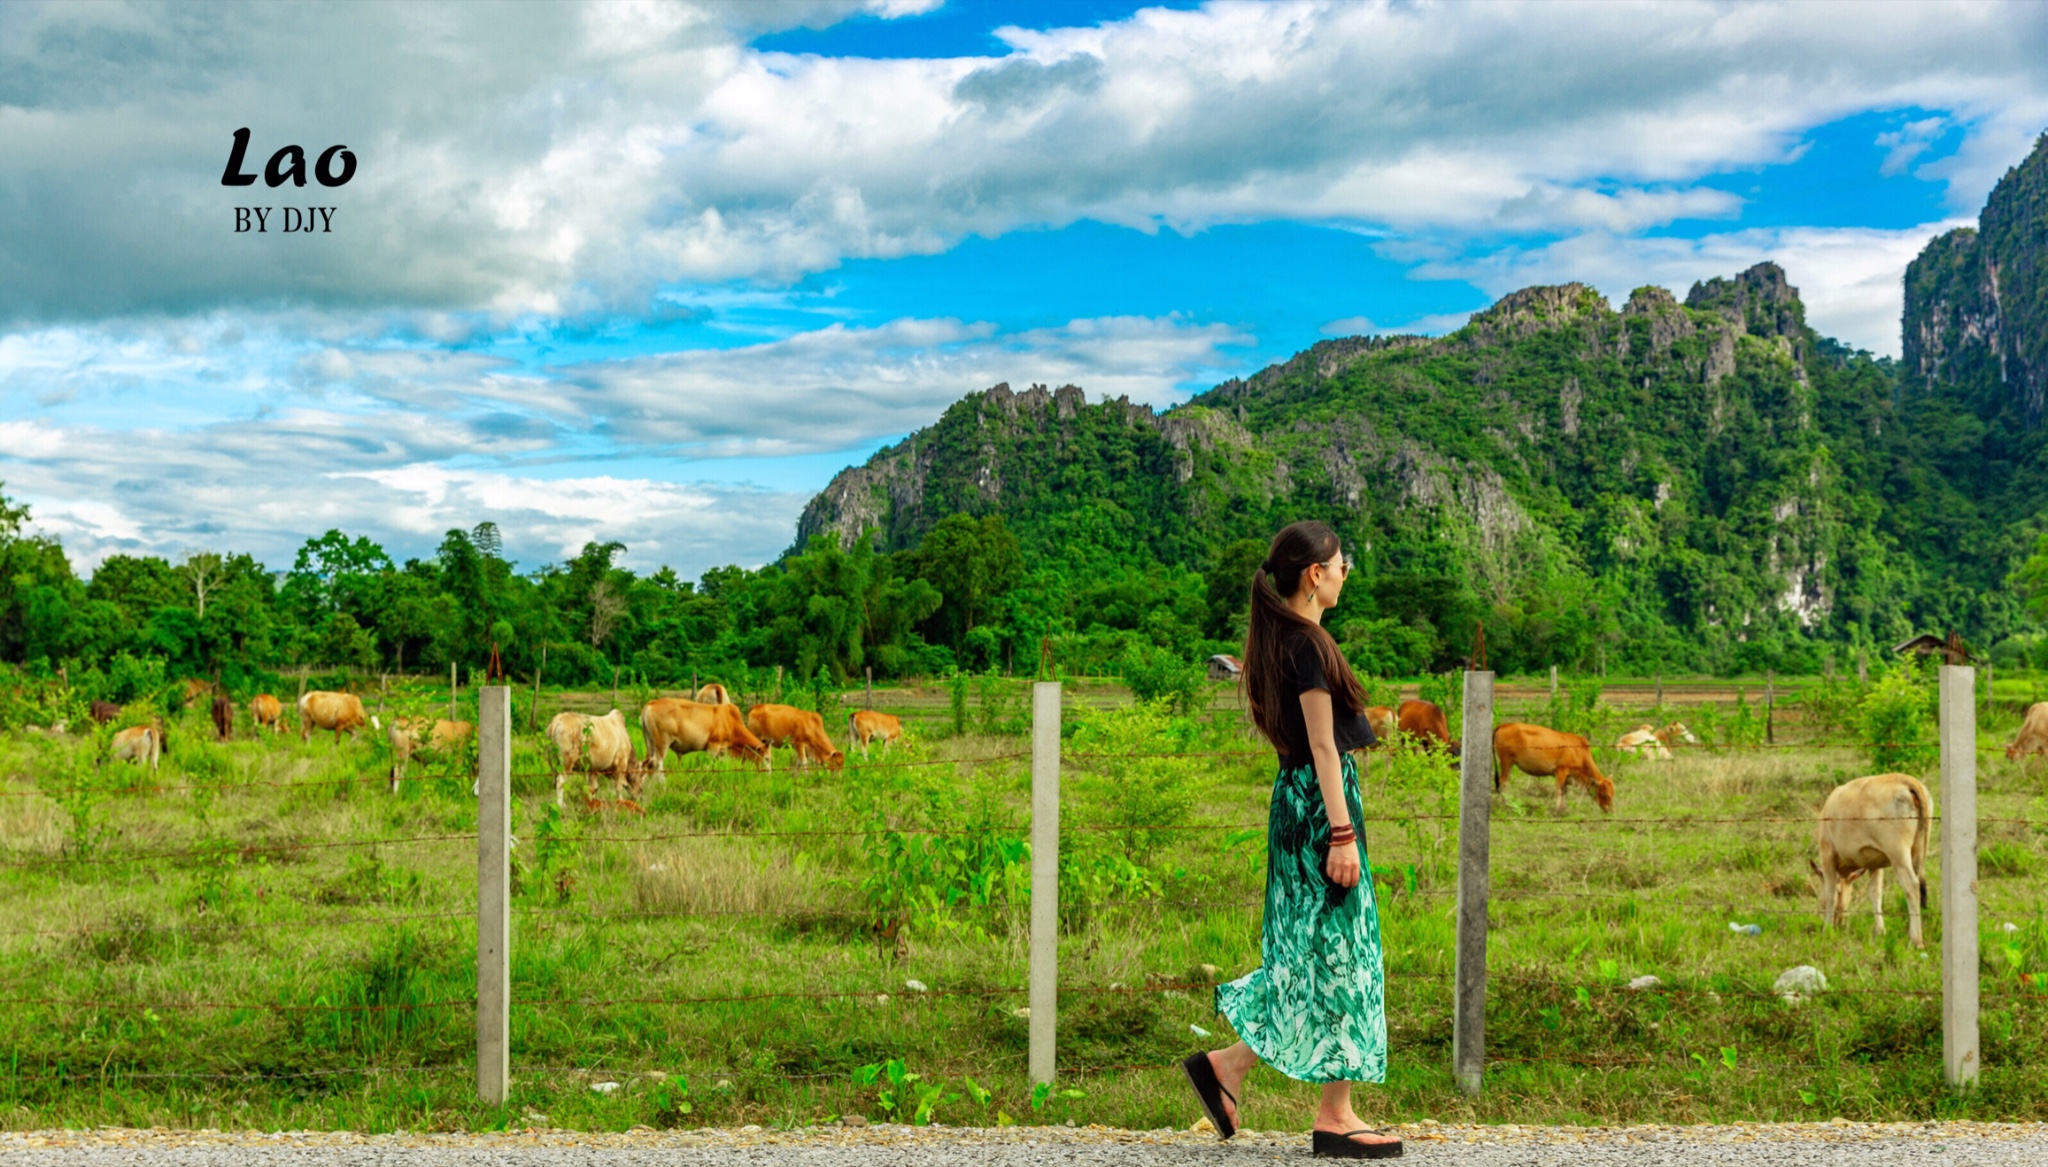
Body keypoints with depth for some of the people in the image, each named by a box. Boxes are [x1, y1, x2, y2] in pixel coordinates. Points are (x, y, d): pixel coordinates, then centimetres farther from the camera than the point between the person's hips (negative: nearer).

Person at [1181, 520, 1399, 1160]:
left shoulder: (1278, 638, 13)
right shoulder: (1308, 643, -16)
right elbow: (1323, 746, -18)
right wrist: (1343, 834, -18)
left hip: (1297, 802, 10)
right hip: (1320, 802, -10)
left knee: (1311, 953, 15)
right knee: (1338, 952, -2)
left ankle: (1227, 1064, 15)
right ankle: (1335, 1118, 5)